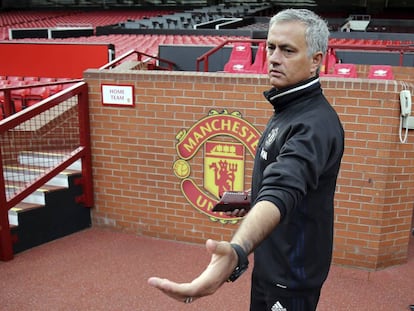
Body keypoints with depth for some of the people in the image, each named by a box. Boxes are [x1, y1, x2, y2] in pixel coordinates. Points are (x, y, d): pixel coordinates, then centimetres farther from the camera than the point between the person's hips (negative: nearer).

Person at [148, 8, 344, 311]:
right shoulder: (289, 109, 5)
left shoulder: (315, 122, -28)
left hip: (290, 272, -9)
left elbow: (282, 189, -47)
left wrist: (237, 252, -63)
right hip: (272, 262, 9)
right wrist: (252, 202, 6)